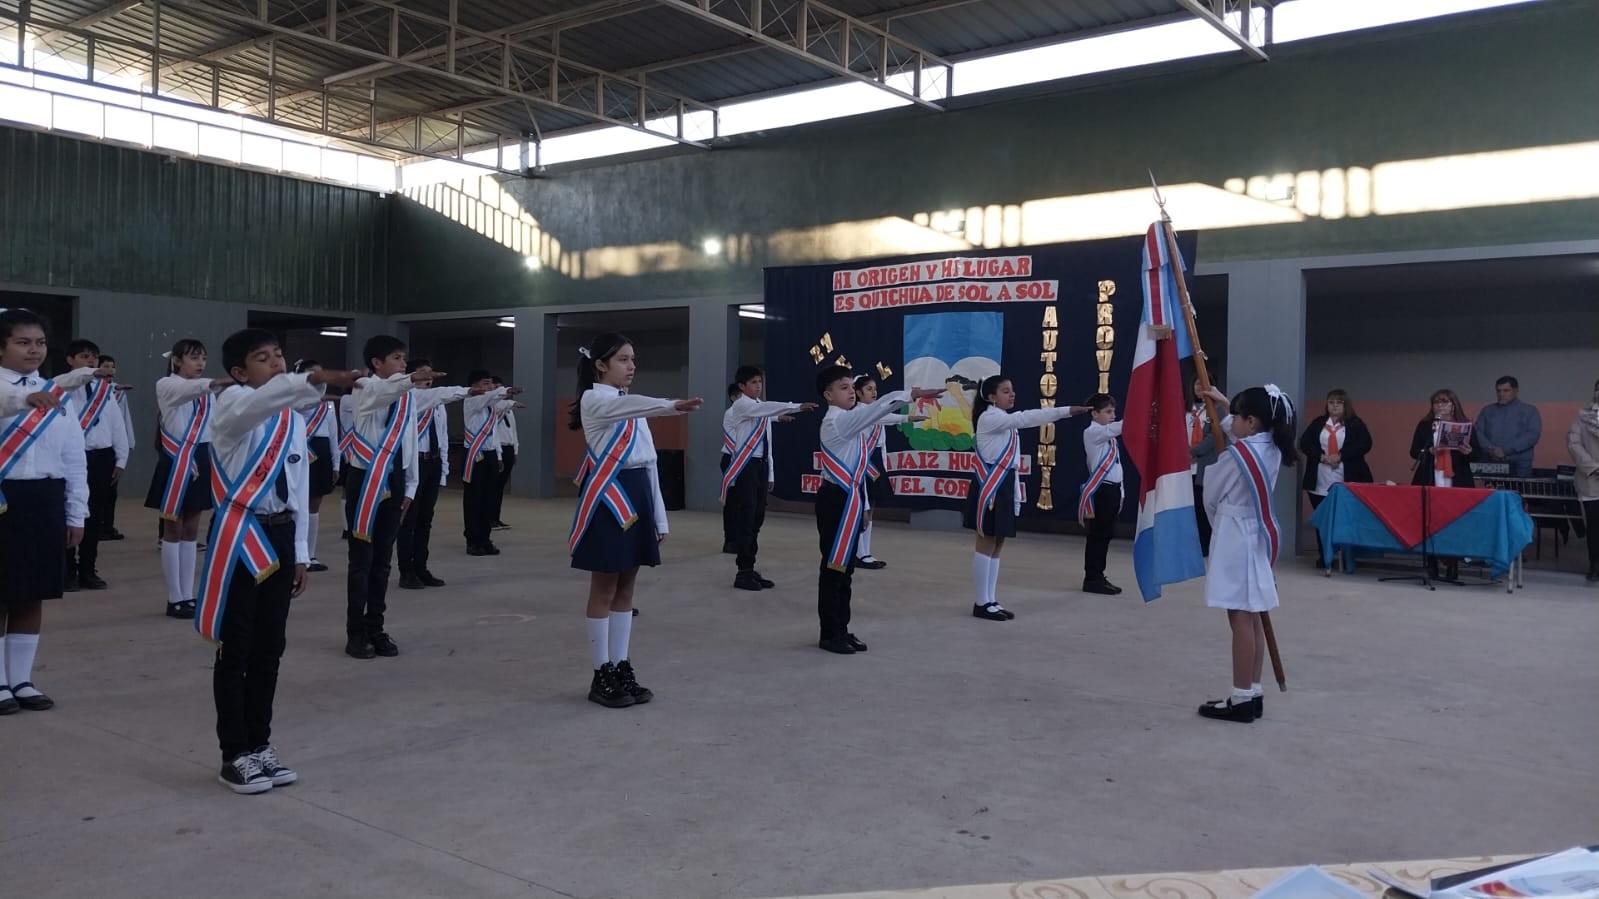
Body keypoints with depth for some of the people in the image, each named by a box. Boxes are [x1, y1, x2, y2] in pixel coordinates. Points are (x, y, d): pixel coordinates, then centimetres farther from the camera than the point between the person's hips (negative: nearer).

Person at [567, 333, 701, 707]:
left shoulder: (633, 407, 18)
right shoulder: (593, 400, -7)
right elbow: (626, 405, -31)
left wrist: (660, 517, 12)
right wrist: (674, 406, -49)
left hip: (637, 495, 8)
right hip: (608, 496, -8)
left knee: (626, 590, 11)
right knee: (604, 591, 0)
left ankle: (622, 669, 18)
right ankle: (602, 676, 8)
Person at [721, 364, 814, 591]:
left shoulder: (762, 408, 15)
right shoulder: (740, 406, -9)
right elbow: (767, 408, -28)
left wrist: (770, 473, 14)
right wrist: (798, 407, -38)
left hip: (760, 465, 8)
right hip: (744, 466, -8)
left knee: (757, 519, 10)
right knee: (746, 519, -5)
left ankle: (750, 570, 18)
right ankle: (743, 572, 1)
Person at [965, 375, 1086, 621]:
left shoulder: (1006, 421, 19)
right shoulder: (989, 418, -11)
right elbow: (1026, 418, -26)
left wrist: (1016, 492, 13)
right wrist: (1066, 411, -33)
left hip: (1005, 484, 9)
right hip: (989, 485, -9)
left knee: (997, 545, 10)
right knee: (987, 543, -4)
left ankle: (991, 600, 16)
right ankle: (982, 603, 2)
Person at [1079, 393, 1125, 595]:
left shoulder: (1109, 434, 18)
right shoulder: (1092, 432, -8)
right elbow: (1121, 427, -23)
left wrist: (1120, 492, 15)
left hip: (1112, 489, 9)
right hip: (1100, 490, -9)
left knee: (1106, 534, 11)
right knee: (1098, 535, -5)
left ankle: (1098, 576, 18)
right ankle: (1091, 579, 1)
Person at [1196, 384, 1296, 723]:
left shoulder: (1237, 454, -18)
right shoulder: (1272, 449, 5)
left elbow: (1211, 495, -5)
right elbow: (1241, 428, 29)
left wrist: (1218, 520, 14)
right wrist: (1225, 401, 34)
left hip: (1235, 538, -9)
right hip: (1257, 536, 9)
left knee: (1240, 620, -6)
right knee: (1252, 618, 12)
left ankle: (1241, 699, -1)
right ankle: (1253, 695, 18)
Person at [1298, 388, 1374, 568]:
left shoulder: (1355, 424, 3)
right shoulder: (1318, 423, 11)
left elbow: (1365, 444, -9)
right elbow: (1304, 443, 4)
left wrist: (1341, 456, -17)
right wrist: (1321, 456, -12)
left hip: (1346, 481, -2)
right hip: (1320, 482, 3)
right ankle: (1323, 556, 13)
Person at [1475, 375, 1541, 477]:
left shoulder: (1529, 410, 9)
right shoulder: (1487, 411, 17)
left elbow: (1533, 435, -4)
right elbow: (1478, 432, 7)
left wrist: (1505, 450, -14)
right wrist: (1490, 449, -13)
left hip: (1518, 464, -2)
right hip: (1489, 463, 2)